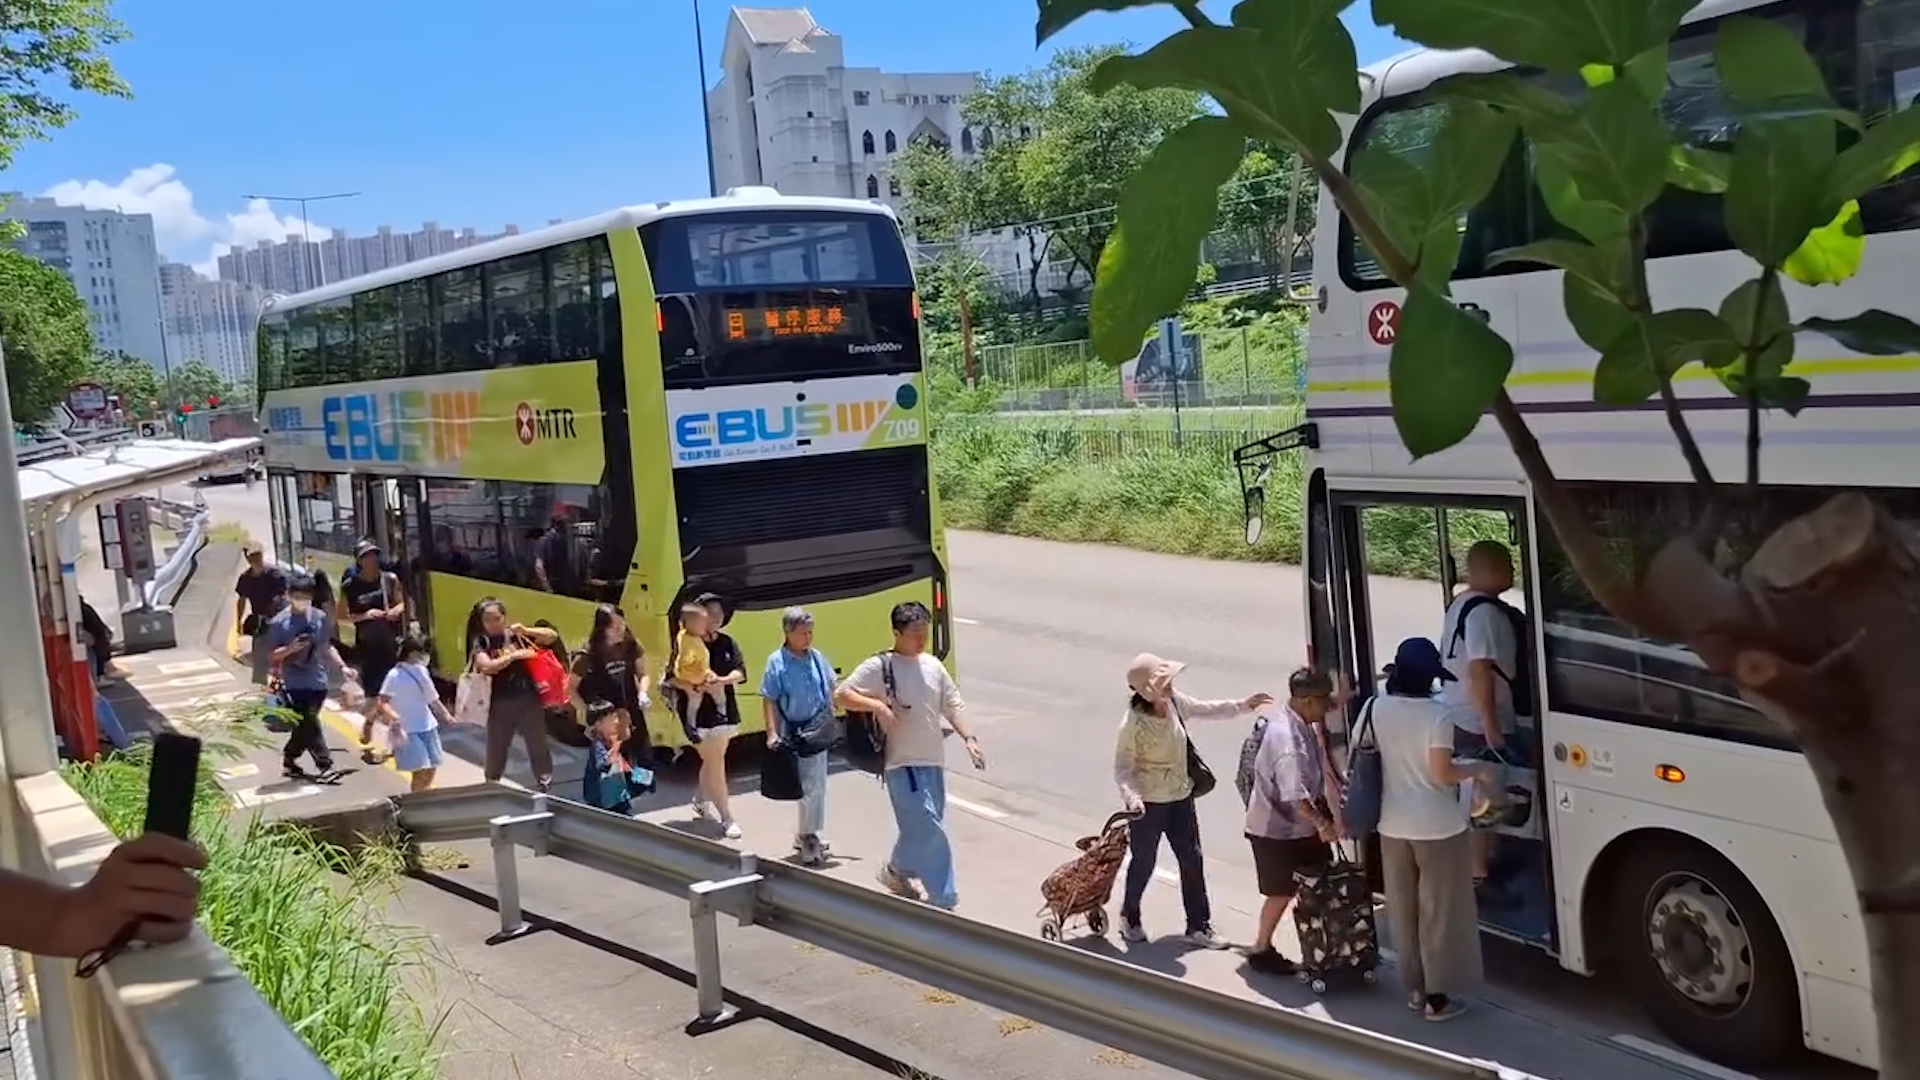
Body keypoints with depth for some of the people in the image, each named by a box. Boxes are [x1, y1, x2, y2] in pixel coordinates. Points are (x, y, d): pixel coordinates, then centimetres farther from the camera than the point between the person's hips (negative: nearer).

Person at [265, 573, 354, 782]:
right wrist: (290, 648, -20)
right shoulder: (279, 622, -6)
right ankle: (324, 766, -4)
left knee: (304, 726, 11)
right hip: (294, 683, -4)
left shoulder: (320, 618, 4)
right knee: (309, 725, -7)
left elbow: (327, 647, 15)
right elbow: (272, 655, -3)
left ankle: (289, 760, 28)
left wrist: (342, 666, 6)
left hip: (317, 681, 4)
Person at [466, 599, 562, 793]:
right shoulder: (480, 643, -3)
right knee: (496, 746, 10)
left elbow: (552, 636, -1)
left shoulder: (517, 635, 1)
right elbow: (487, 666, -21)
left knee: (537, 742, 8)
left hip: (528, 698, 1)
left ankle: (545, 782, 21)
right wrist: (514, 655, -25)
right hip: (500, 702, -1)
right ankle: (491, 784, 28)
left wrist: (526, 630, -14)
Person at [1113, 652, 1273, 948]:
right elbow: (1122, 768, -21)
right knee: (1144, 863, 11)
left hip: (1181, 797, 6)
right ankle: (1129, 918, 36)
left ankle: (1199, 925, 23)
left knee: (1192, 860, 10)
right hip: (1149, 803, -6)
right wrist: (1132, 798, -36)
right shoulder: (1133, 724, -26)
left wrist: (1243, 705, 5)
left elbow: (1208, 710, 10)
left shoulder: (1175, 702, -8)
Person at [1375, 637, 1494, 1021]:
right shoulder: (1438, 714, -18)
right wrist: (1477, 769, -2)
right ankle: (1437, 996, 14)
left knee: (1404, 910, 16)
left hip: (1393, 827, 5)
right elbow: (1442, 775, -18)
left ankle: (1415, 988, 27)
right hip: (1437, 829, -5)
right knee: (1440, 913, 8)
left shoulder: (1376, 709, -4)